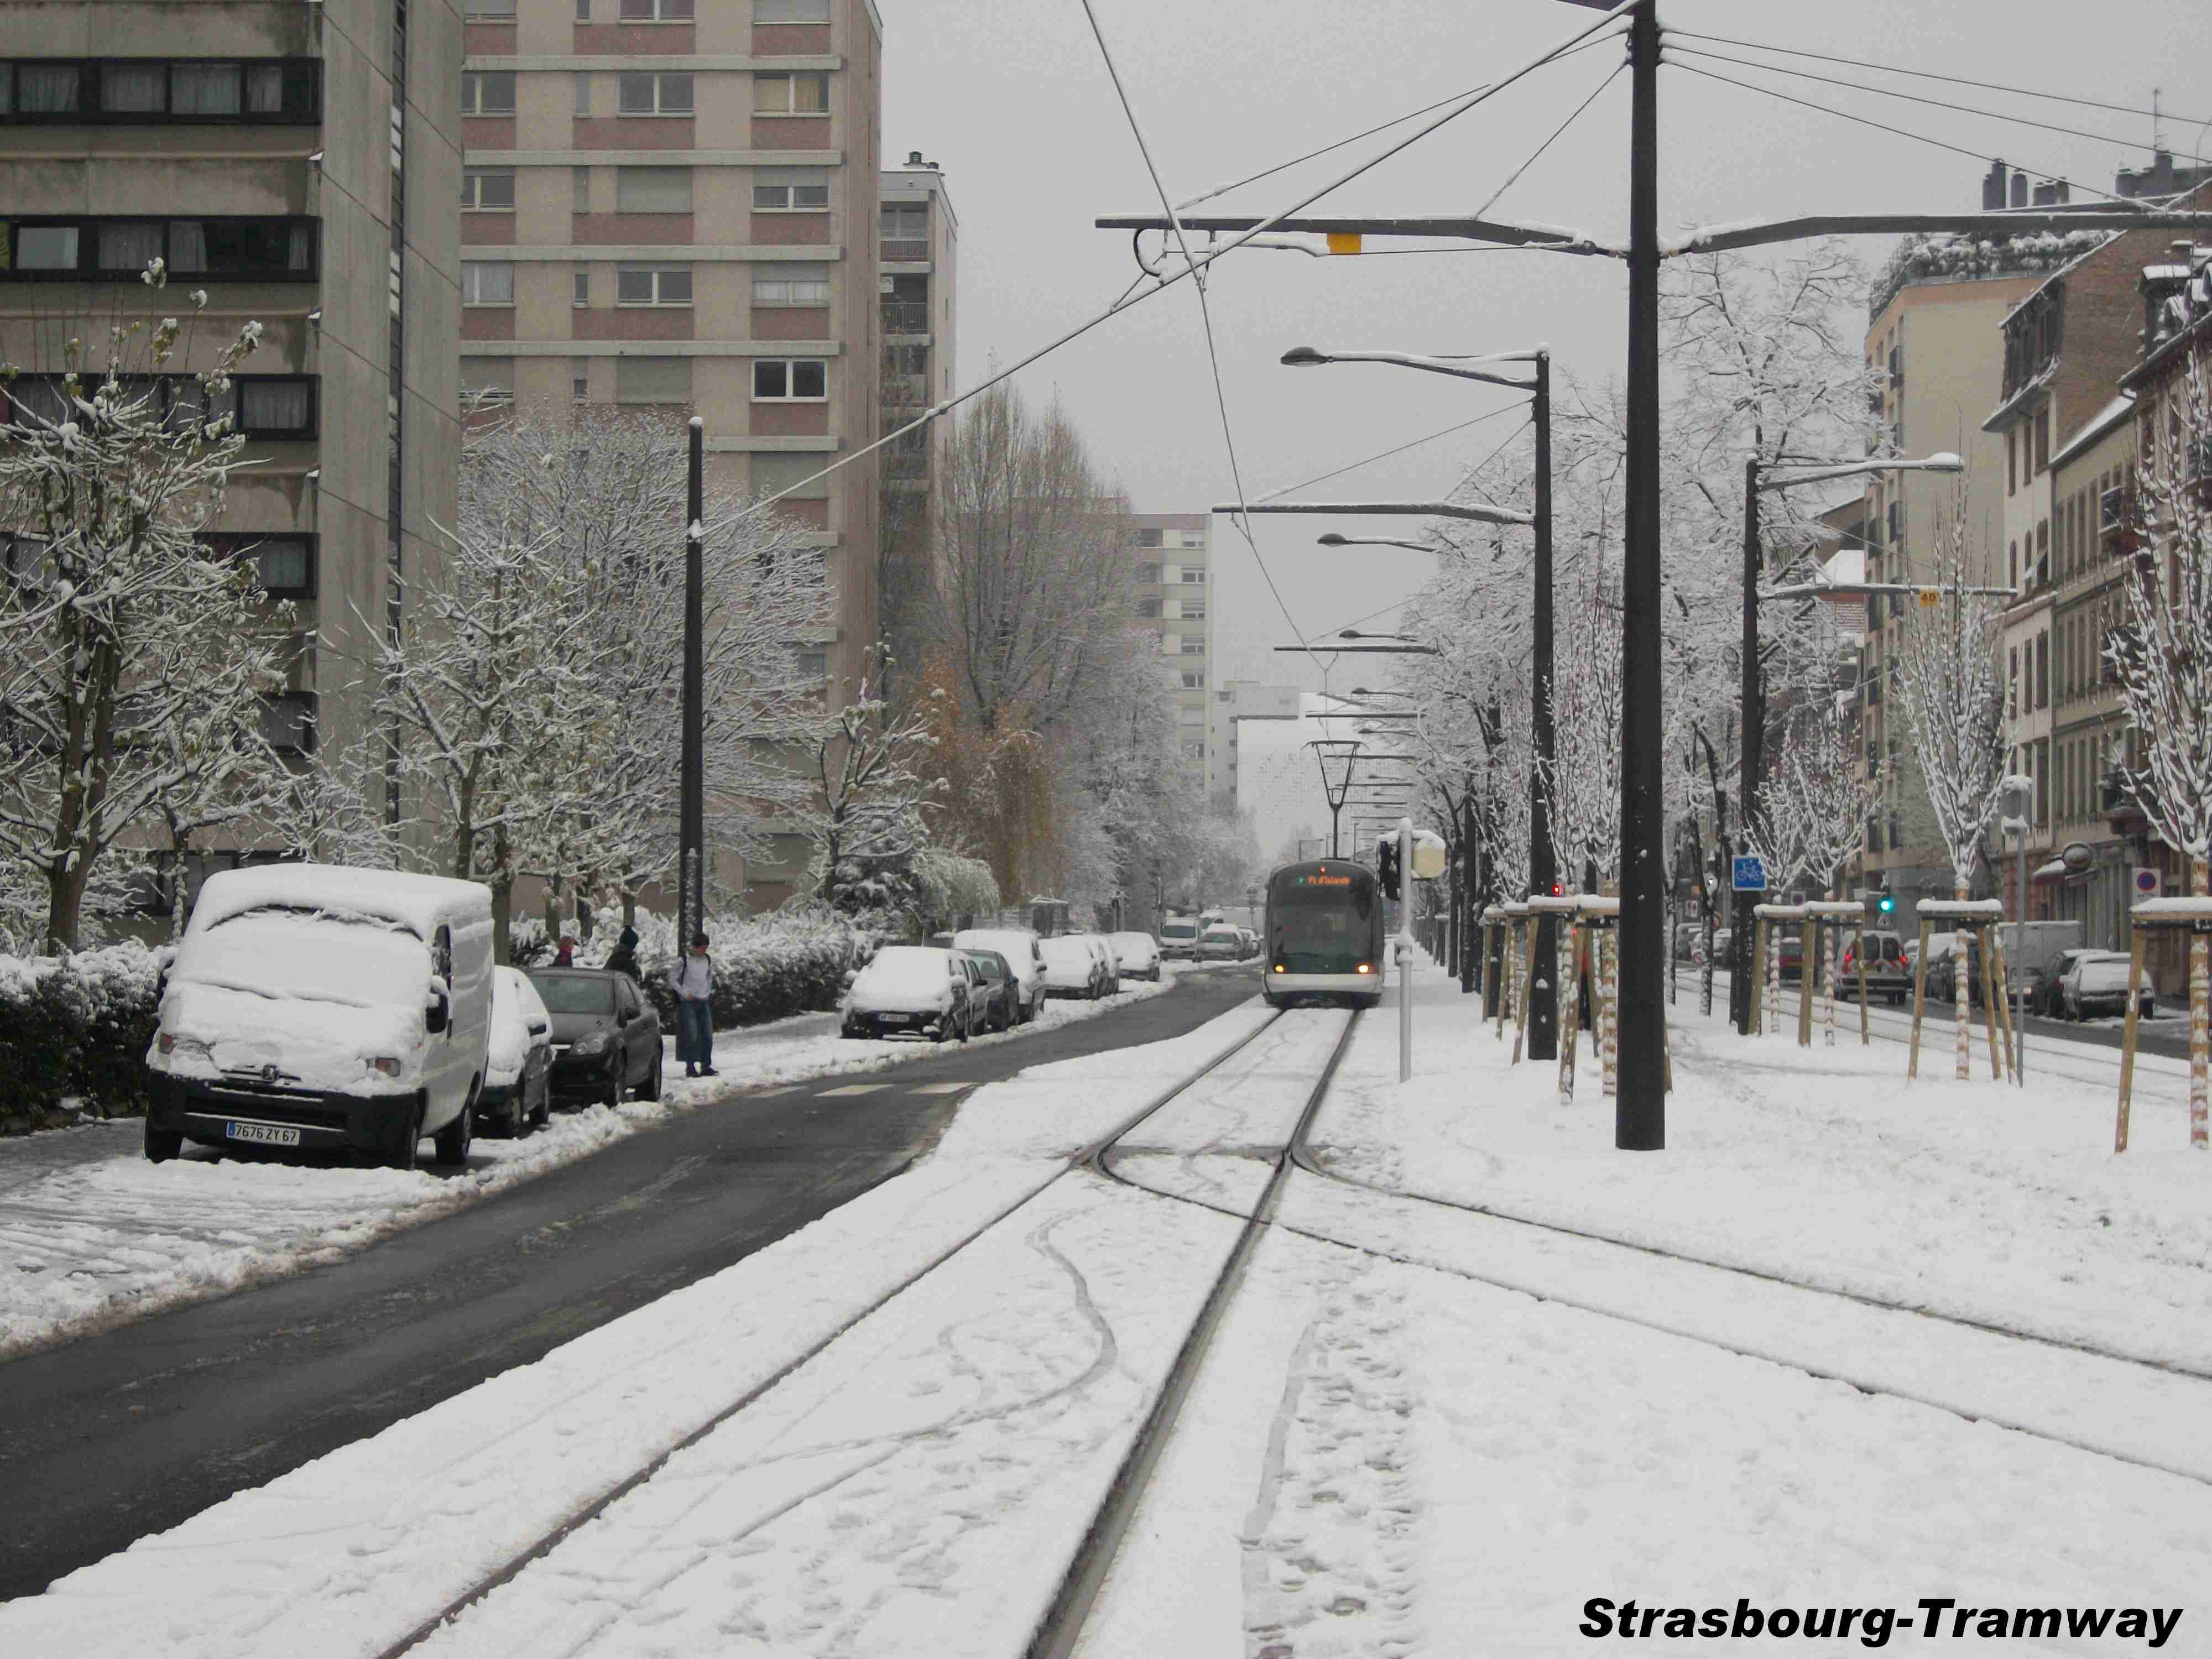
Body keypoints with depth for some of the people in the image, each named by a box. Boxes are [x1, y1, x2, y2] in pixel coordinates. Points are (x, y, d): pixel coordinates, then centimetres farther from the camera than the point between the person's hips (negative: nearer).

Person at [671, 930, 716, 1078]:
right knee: (692, 1035, -12)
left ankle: (706, 1066, 11)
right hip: (688, 1003, -6)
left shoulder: (708, 960, 9)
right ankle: (690, 1067, -7)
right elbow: (672, 978, -5)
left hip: (703, 1001, 6)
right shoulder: (684, 960, -8)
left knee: (707, 1035, 3)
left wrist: (709, 991, 13)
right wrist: (686, 993, -11)